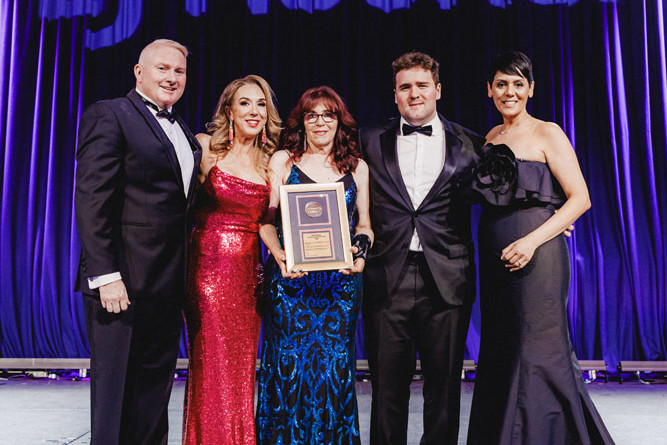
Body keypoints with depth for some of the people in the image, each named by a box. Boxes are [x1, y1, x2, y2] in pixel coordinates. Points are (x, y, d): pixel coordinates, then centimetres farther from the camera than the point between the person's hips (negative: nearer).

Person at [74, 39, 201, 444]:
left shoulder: (185, 134, 18)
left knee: (155, 385, 14)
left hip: (168, 284, 7)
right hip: (122, 281, -7)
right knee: (113, 388, 4)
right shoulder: (109, 115, -4)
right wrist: (106, 275, -20)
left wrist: (185, 274, 8)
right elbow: (91, 201, -13)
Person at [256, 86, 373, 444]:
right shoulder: (282, 161, 8)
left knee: (335, 365, 2)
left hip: (341, 280, 1)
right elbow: (265, 221, 4)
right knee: (289, 363, -1)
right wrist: (279, 254, -14)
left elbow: (364, 225, 13)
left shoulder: (357, 167, 12)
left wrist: (360, 251, -7)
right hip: (290, 277, -1)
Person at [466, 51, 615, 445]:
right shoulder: (491, 139, 14)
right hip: (495, 259, 6)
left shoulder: (547, 134, -4)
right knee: (500, 356, 11)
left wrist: (532, 240, -19)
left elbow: (580, 199, -10)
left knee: (537, 354, -2)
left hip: (535, 256, -6)